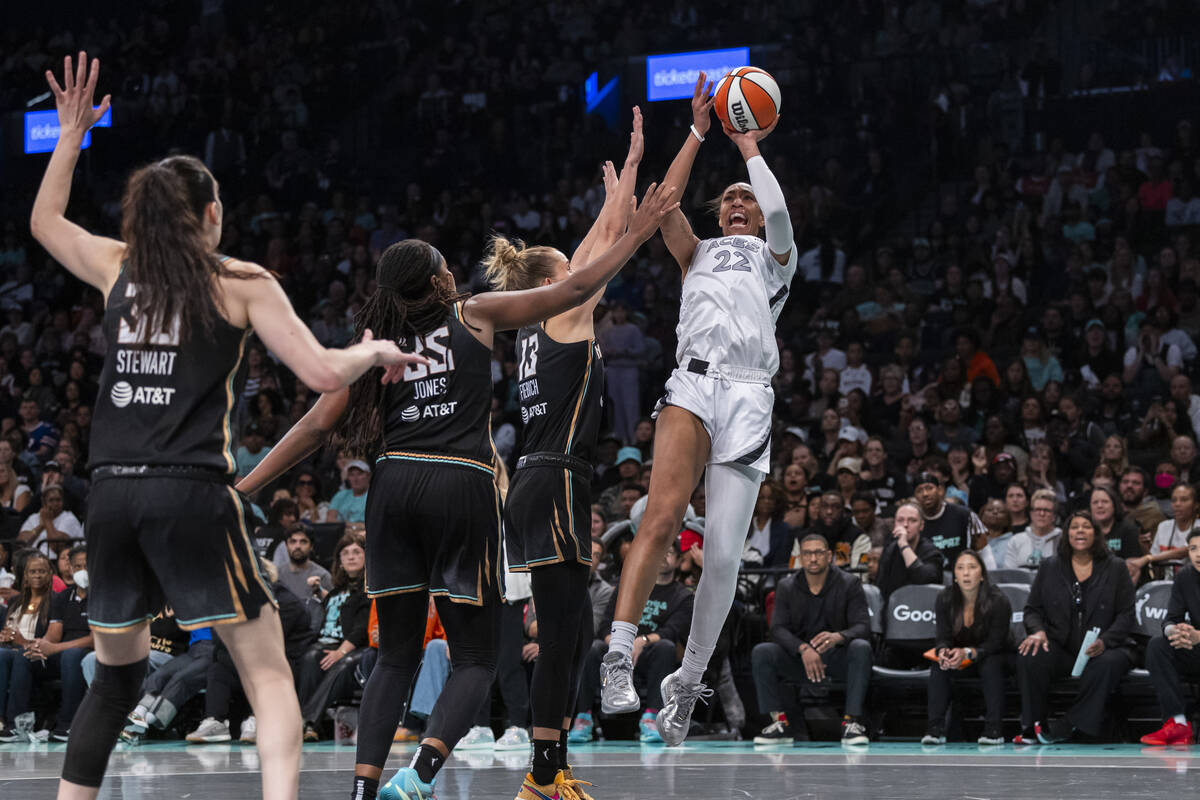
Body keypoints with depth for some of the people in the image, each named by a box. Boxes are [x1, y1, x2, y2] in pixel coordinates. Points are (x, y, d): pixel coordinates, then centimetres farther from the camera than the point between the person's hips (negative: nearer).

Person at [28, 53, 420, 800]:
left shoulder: (119, 267, 12)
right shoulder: (242, 283, 1)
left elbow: (45, 221, 33)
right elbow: (323, 374, -5)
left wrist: (71, 134, 36)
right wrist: (375, 351, 14)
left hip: (114, 493, 5)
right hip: (192, 493, -5)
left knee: (116, 677, 19)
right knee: (269, 673, -1)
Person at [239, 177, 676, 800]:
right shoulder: (475, 315, 10)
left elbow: (317, 425, 10)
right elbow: (576, 289, 13)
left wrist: (245, 488, 14)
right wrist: (636, 233, 24)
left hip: (394, 486, 3)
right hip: (463, 488, -3)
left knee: (396, 656, 11)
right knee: (475, 658, 3)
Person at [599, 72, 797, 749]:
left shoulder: (775, 258, 24)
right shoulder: (699, 255, 28)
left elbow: (779, 212, 3)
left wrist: (748, 145, 16)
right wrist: (699, 133, 15)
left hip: (748, 395, 0)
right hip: (693, 384, 0)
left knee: (725, 554, -8)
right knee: (663, 517, -26)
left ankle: (689, 681, 8)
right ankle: (620, 655, -34)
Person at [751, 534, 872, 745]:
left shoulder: (849, 584, -1)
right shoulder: (786, 587, 6)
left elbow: (862, 627, -12)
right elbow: (778, 629, -6)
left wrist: (837, 637, -35)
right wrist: (803, 648, -28)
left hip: (838, 658, -2)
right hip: (799, 659, 2)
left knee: (861, 648, -34)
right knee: (761, 652, -24)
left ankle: (852, 721, -33)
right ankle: (779, 722, -23)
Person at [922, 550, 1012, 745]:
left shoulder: (998, 601, -19)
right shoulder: (945, 599, -8)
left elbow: (995, 643, -21)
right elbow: (943, 637, -9)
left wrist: (968, 653, -39)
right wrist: (943, 651, -35)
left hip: (991, 657, -3)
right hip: (960, 661, 3)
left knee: (991, 664, -35)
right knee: (939, 665, -26)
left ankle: (994, 729, -35)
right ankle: (935, 728, -30)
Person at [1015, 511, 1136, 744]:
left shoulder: (1115, 568, 7)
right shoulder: (1049, 567, 12)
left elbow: (1126, 615, 2)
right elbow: (1032, 608, 13)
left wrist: (1103, 641, -17)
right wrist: (1038, 631, -11)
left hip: (1103, 648, -1)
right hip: (1060, 649, 1)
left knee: (1107, 664, -37)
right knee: (1029, 657, -31)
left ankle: (1067, 726, -27)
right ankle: (1032, 726, -22)